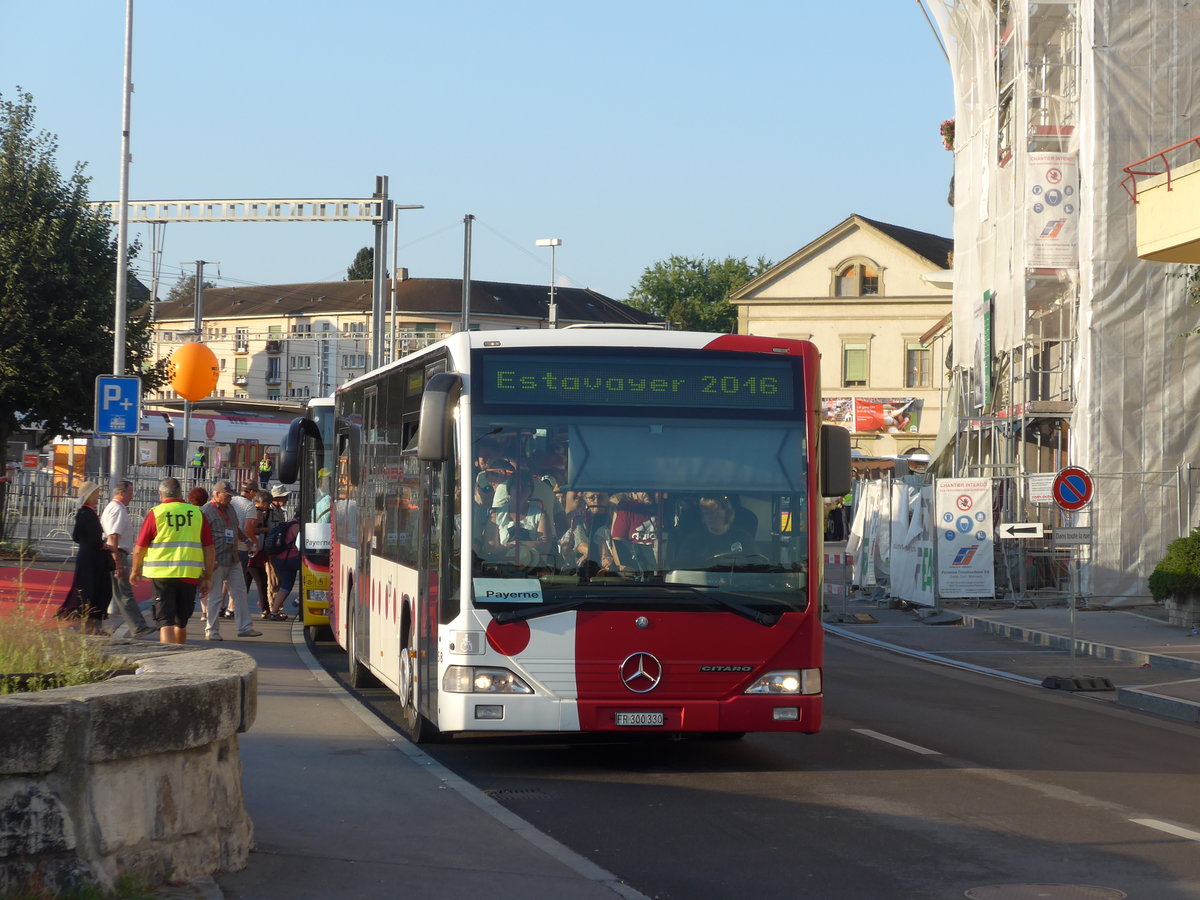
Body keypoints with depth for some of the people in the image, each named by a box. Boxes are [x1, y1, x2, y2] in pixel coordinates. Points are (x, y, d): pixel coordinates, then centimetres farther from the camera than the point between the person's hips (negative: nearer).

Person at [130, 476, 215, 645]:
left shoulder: (155, 513, -2)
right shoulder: (197, 514, 4)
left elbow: (139, 548, 0)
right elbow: (209, 549, 4)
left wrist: (136, 571, 16)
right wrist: (207, 577, 12)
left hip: (162, 574, -3)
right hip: (190, 574, 3)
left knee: (166, 621, -3)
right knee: (181, 622, 18)